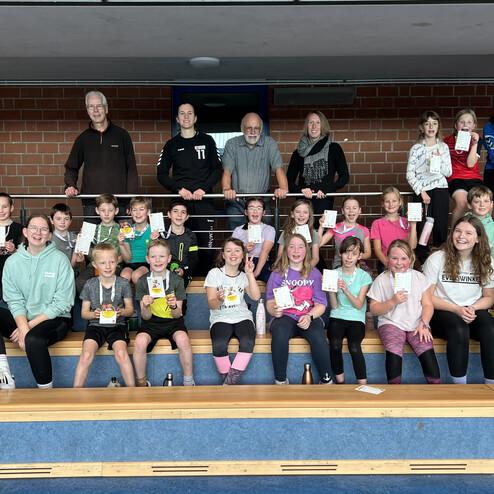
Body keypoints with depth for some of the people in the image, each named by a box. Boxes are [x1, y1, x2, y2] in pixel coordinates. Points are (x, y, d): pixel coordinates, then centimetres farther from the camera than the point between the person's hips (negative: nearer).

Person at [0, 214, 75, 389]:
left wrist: (30, 326, -13)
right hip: (21, 318, 4)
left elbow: (62, 303, -9)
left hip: (54, 320, -4)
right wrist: (23, 327, -20)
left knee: (33, 339, -34)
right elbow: (14, 301, -2)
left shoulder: (60, 260, -6)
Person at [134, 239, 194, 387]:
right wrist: (145, 306, -26)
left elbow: (177, 315, -5)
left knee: (183, 340, -32)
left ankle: (189, 381, -11)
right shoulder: (143, 282, -3)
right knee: (140, 342, -30)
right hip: (152, 322, 1)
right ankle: (141, 382, -6)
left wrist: (174, 306, -28)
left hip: (172, 321, -1)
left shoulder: (176, 280, -5)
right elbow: (146, 317, -4)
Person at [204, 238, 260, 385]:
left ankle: (230, 382, -19)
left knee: (248, 342, -32)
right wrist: (219, 300, -24)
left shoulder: (244, 275, 15)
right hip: (221, 318, -2)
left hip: (242, 317, 2)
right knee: (219, 345, -34)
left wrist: (250, 274, -8)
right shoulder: (214, 273, 6)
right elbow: (211, 304, -1)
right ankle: (229, 382, -13)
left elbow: (256, 296, -2)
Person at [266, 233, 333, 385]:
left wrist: (309, 316, -18)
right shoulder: (278, 273, 9)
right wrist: (274, 310, -21)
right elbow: (270, 302, 4)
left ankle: (326, 380, -14)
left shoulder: (314, 273, 10)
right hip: (285, 317, 0)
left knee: (318, 337, -33)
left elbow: (321, 304, 3)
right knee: (280, 335, -35)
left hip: (310, 317, 0)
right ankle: (280, 381, -19)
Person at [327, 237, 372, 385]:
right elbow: (334, 306, 1)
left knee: (354, 347, -29)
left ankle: (363, 385, -18)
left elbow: (359, 305, -5)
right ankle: (339, 382, -11)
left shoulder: (364, 276, 4)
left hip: (356, 319, -1)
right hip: (337, 317, 1)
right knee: (335, 344, -29)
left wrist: (346, 290, -20)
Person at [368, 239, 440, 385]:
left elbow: (428, 304, 6)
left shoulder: (419, 277, 8)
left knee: (427, 350, -27)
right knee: (394, 352, -31)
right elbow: (374, 310, 3)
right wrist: (392, 302, -12)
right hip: (391, 323, -1)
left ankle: (436, 386, -12)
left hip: (416, 324, 1)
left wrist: (424, 324, -10)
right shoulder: (381, 280, 3)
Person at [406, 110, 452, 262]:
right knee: (422, 228, -4)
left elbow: (448, 172, 7)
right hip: (421, 191, -2)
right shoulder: (416, 148, 1)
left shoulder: (443, 147, 9)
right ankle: (422, 262, 7)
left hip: (440, 189, 2)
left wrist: (439, 161, -11)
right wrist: (421, 192, -10)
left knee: (441, 227, 1)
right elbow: (410, 174, -3)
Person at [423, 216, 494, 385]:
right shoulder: (437, 258, -5)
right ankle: (460, 387, -22)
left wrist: (472, 308, -12)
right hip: (443, 312, -2)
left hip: (474, 312, 3)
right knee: (459, 330, -36)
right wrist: (457, 309, -17)